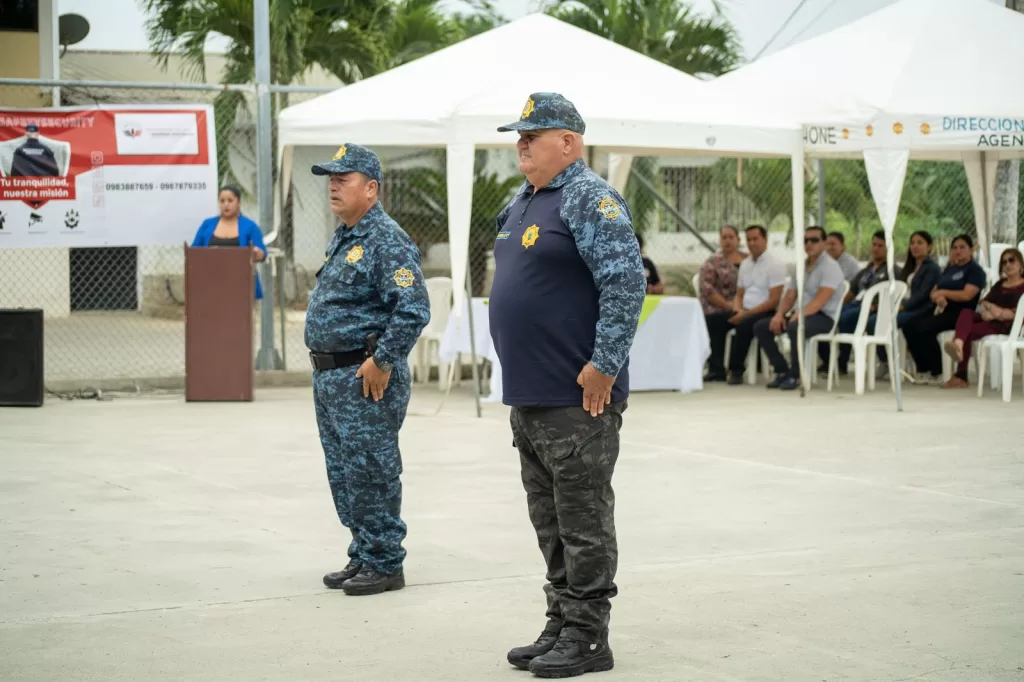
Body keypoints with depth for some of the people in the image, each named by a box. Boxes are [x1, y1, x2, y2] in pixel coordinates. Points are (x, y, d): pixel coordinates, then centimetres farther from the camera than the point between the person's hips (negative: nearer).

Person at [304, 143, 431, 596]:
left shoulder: (386, 241, -15)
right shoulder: (342, 239, 16)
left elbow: (413, 310, -23)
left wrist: (382, 361, -20)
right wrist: (321, 360, 18)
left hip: (365, 379, -10)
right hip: (329, 377, 10)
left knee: (371, 474, -4)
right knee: (344, 475, 14)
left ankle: (385, 564, 5)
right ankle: (362, 557, 24)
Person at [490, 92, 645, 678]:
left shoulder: (591, 200, -13)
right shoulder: (522, 202, 16)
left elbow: (627, 282, -21)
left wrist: (604, 367, -21)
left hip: (577, 398, -9)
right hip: (529, 394, 10)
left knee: (583, 518, -2)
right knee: (551, 520, 15)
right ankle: (560, 626, 23)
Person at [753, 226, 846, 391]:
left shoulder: (830, 267, -11)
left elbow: (820, 301, -22)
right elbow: (790, 297, 14)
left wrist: (797, 316, -30)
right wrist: (779, 315, -6)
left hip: (823, 317, -8)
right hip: (801, 314, 8)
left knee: (794, 327, -38)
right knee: (760, 327, -2)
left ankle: (794, 375, -22)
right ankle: (782, 371, 1)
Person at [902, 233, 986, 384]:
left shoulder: (975, 270, 0)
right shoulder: (949, 269, 24)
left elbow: (966, 295, -14)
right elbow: (934, 291, 16)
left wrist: (943, 292, -7)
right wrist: (937, 297, -9)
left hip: (959, 314, -8)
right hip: (940, 311, 8)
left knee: (924, 327, -30)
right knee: (909, 326, -17)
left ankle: (936, 373, -19)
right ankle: (923, 369, -11)